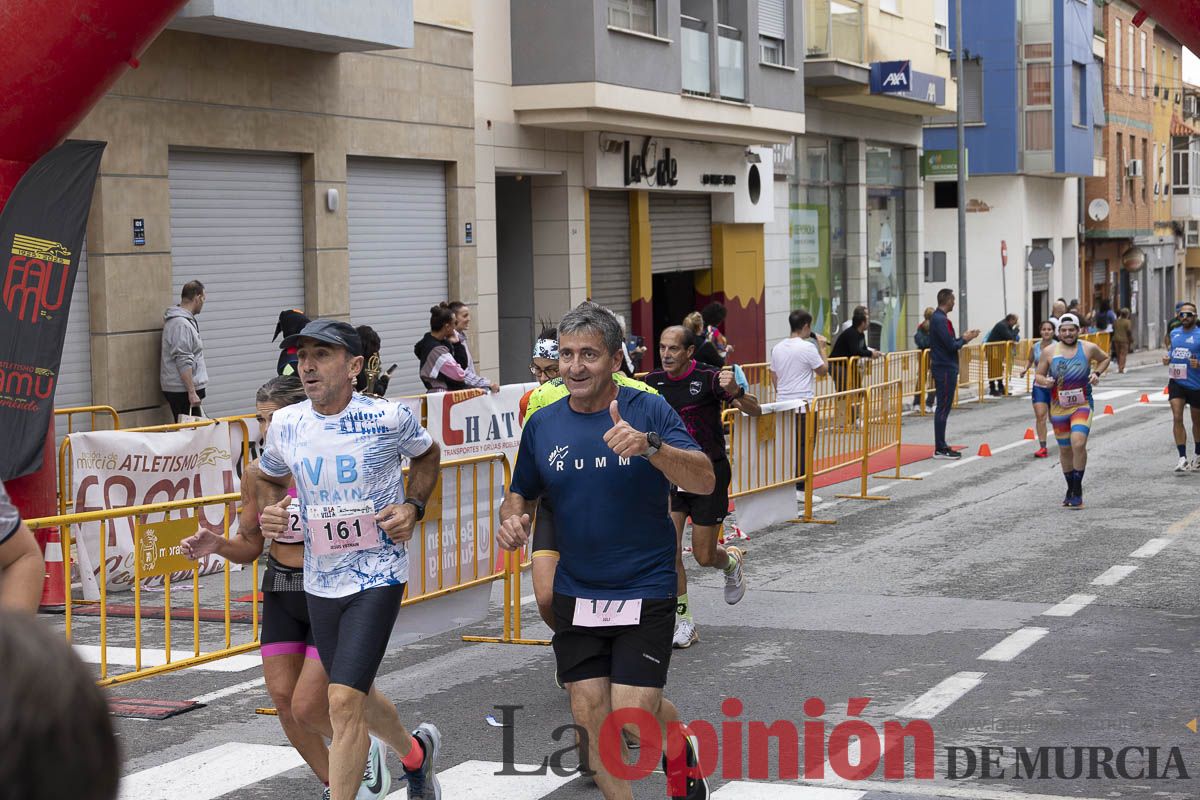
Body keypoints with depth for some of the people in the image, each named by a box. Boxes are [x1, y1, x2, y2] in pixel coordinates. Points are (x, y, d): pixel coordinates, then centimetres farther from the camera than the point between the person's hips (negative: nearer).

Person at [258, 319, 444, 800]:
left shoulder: (390, 418, -11)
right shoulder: (285, 424, -2)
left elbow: (427, 455, 10)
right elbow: (270, 477, 19)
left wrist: (413, 507, -4)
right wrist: (270, 513, -1)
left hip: (378, 575, -5)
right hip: (319, 581, 5)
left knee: (344, 701, -17)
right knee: (356, 698, 21)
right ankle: (414, 752, 50)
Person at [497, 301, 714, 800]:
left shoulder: (649, 411, -9)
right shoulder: (542, 425, 2)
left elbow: (704, 481, -20)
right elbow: (521, 494, 16)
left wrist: (649, 445, -37)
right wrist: (512, 521, -8)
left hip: (644, 594, -3)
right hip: (575, 598, 3)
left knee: (633, 716, -8)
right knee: (592, 719, 3)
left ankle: (677, 742, 25)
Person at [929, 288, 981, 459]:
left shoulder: (938, 317, 15)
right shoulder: (940, 320, -17)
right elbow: (951, 345, -20)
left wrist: (963, 337, 11)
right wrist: (964, 339, -3)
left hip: (944, 367, 10)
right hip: (945, 368, -10)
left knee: (943, 408, 13)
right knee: (943, 408, -7)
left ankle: (941, 446, 17)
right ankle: (940, 449, -6)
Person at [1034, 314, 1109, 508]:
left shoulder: (1089, 349, -1)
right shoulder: (1049, 352, 0)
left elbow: (1105, 359, 19)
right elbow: (1038, 376, 7)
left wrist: (1097, 373, 1)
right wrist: (1045, 381, -16)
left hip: (1082, 405, -2)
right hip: (1058, 407, 2)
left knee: (1078, 443, -22)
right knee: (1065, 449, 11)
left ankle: (1077, 490, -13)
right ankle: (1071, 489, 30)